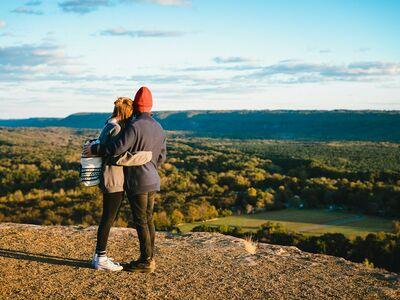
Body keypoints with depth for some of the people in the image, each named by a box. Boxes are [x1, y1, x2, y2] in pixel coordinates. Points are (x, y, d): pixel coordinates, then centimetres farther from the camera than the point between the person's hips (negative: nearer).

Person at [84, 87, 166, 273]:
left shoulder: (134, 126, -17)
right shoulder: (158, 128, 9)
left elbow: (117, 148, -25)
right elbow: (161, 157, 14)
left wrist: (94, 149, -13)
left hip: (137, 182, -8)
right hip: (152, 181, 8)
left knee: (140, 222, -2)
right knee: (148, 219, 13)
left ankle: (146, 262, 3)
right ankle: (148, 258, 19)